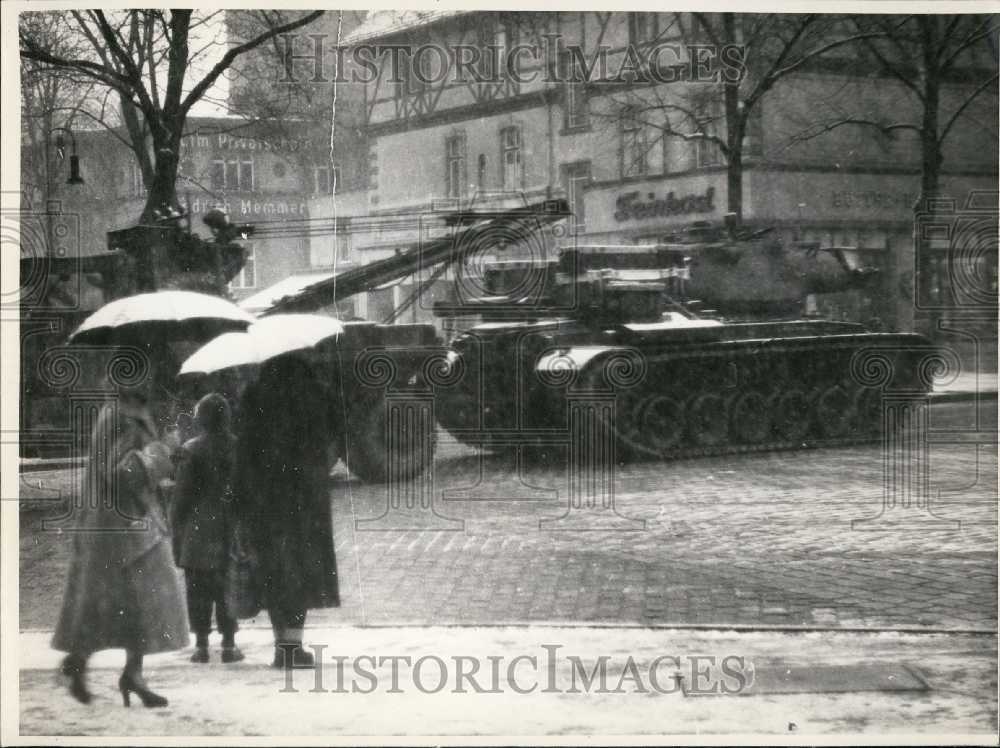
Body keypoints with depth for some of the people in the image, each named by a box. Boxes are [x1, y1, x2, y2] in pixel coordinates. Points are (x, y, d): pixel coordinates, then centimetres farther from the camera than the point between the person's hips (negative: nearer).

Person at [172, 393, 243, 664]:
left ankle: (201, 644, 6)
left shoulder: (191, 450, -9)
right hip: (231, 529, 2)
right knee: (228, 588, 8)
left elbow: (182, 495, -7)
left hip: (199, 531, -2)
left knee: (198, 589, 6)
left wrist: (178, 532, 1)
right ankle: (229, 644, 7)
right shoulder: (239, 447, -2)